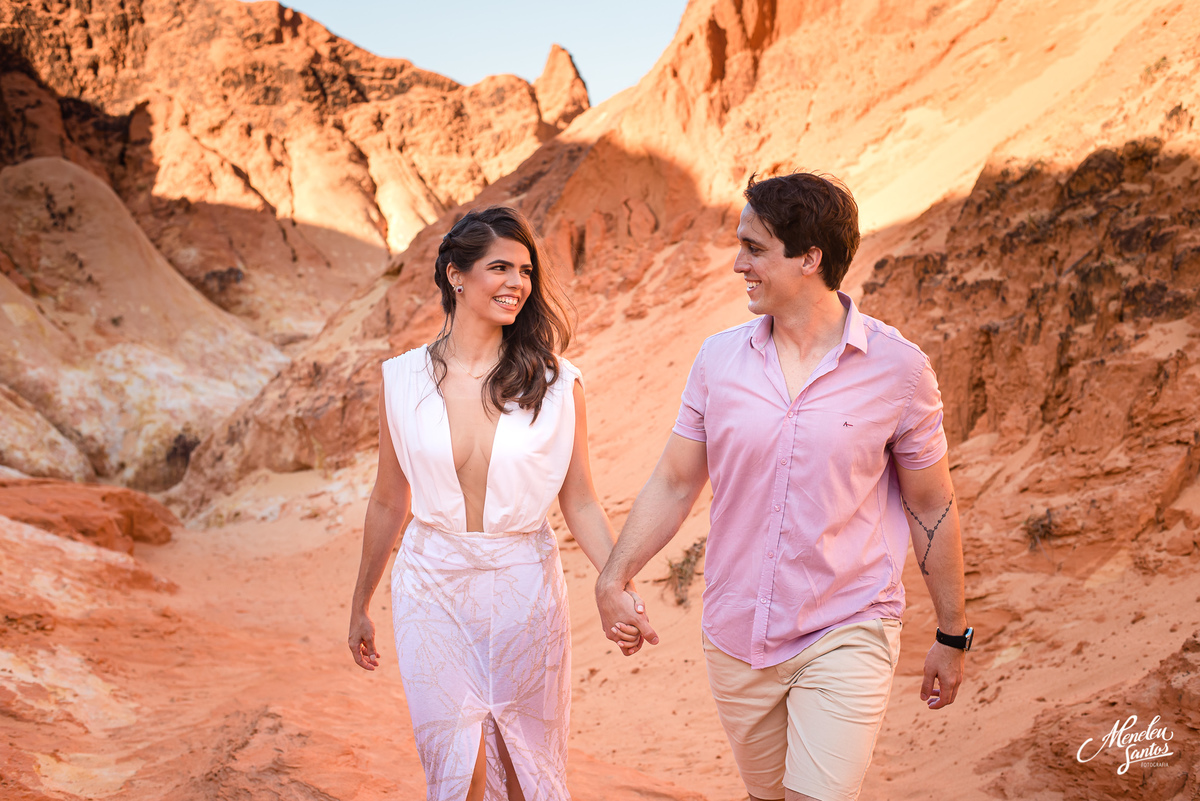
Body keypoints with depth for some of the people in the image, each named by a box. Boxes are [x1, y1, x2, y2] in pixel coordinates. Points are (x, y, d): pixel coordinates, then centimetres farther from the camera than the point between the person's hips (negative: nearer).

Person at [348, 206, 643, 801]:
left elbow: (579, 501, -1)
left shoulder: (556, 384, -5)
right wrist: (360, 605, 15)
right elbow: (389, 502, 8)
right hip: (433, 588, 0)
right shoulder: (403, 380, -2)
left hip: (523, 589, 0)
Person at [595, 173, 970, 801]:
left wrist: (952, 636, 5)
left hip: (845, 636, -3)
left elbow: (932, 508, -1)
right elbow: (673, 483, 5)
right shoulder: (719, 357, -1)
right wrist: (613, 579, -6)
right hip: (736, 637, 4)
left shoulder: (897, 368, -9)